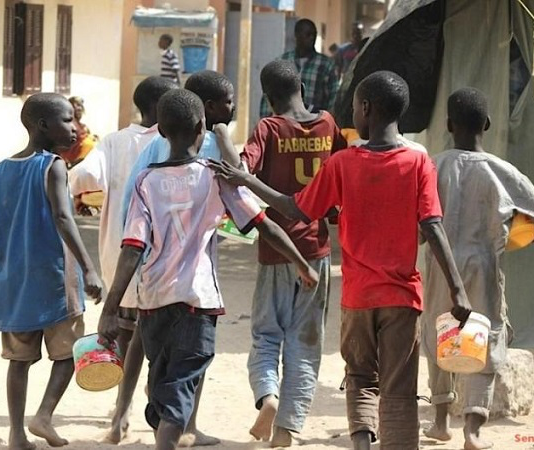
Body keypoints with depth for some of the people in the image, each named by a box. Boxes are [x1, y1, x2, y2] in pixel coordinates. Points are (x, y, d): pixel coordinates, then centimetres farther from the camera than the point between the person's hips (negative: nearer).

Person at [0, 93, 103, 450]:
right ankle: (44, 415, -6)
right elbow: (62, 218, -24)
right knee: (69, 350, 10)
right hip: (53, 277, -5)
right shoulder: (53, 166, -11)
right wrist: (89, 269, -30)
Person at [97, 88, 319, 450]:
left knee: (161, 386, 19)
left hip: (153, 299, 3)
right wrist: (304, 267, 11)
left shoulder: (148, 181, 2)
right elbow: (265, 225, -1)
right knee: (179, 393, -8)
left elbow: (133, 250, -6)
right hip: (197, 298, -3)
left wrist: (111, 310, -8)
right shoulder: (216, 176, -2)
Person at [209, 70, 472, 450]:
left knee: (361, 377, 20)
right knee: (399, 392, 4)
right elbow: (433, 230, -12)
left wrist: (246, 180, 12)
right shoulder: (418, 164, -7)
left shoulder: (342, 164, -5)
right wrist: (458, 289, -11)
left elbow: (299, 211, 1)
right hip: (402, 296, -1)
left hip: (357, 296, 1)